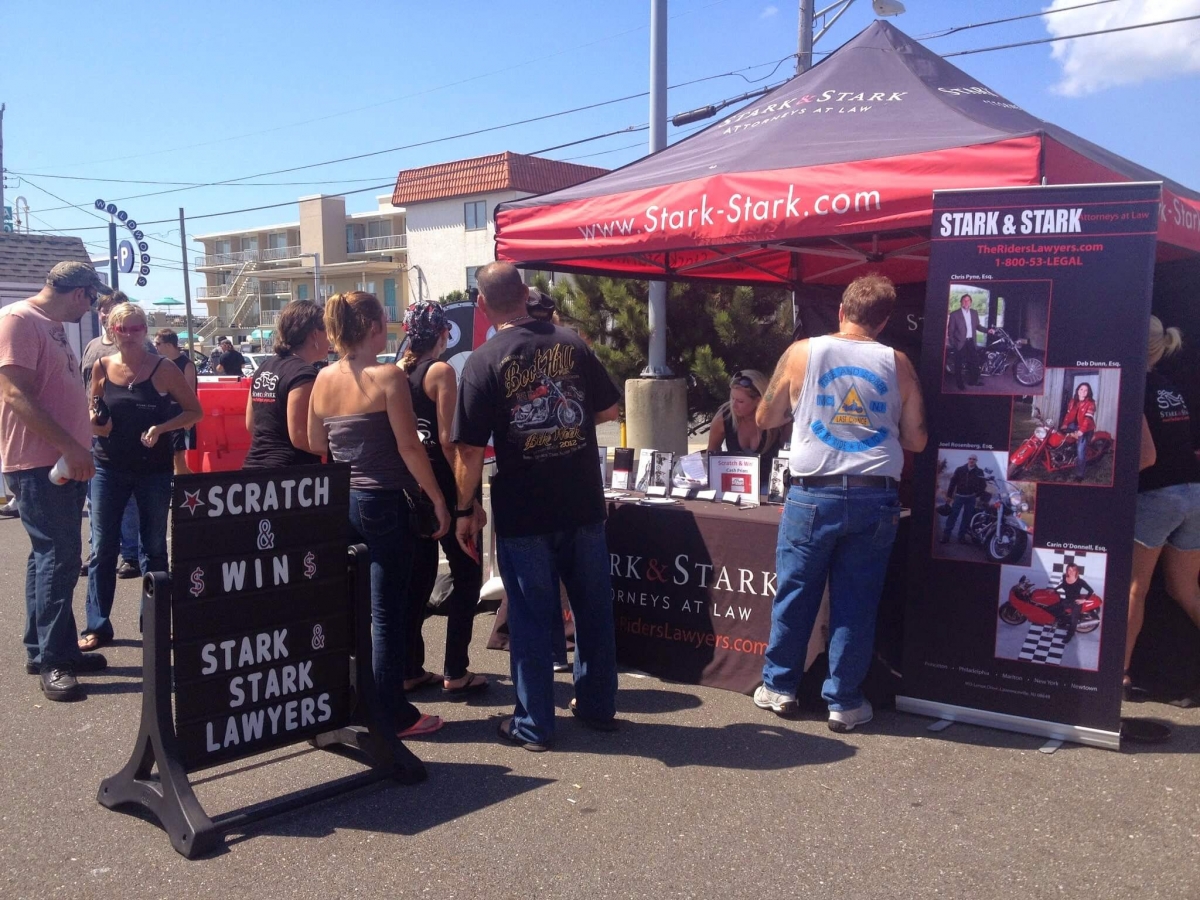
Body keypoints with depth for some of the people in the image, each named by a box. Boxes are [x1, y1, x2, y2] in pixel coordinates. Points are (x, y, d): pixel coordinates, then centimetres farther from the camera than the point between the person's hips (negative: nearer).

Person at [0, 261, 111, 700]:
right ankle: (49, 659, 0)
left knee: (53, 557, 14)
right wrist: (69, 446, -23)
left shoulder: (53, 326, 16)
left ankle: (50, 649, 24)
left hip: (65, 462, 10)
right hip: (39, 463, -10)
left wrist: (80, 446, 19)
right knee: (58, 557, -8)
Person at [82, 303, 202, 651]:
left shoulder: (163, 369, -7)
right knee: (102, 548, 3)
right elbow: (93, 413, 14)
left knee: (154, 548, 8)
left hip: (154, 469, -2)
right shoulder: (101, 367, 1)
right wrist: (93, 421, -8)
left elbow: (194, 411, -3)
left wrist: (162, 428, -18)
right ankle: (97, 626, 13)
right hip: (108, 468, 2)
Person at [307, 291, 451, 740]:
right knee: (387, 612, 2)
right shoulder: (388, 377, -14)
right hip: (384, 503, -6)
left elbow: (315, 445, 10)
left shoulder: (323, 379, 3)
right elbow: (409, 447, -16)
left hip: (340, 502, 6)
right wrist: (438, 499, -10)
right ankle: (392, 715, 10)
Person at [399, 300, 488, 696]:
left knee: (417, 575, 14)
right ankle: (455, 673, 6)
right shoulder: (441, 371, -12)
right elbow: (447, 439, -18)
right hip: (441, 483, -7)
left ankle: (410, 670, 20)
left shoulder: (398, 372, 6)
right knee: (467, 576, 5)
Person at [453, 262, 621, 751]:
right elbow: (609, 409, 8)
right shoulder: (572, 343, 0)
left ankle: (533, 724, 18)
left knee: (531, 617, 8)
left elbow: (471, 449, -13)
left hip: (522, 513, -3)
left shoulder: (484, 362, -10)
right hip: (584, 504, 3)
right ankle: (598, 705, 30)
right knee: (594, 607, 16)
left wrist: (465, 510, -2)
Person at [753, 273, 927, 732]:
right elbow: (916, 441, 6)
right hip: (875, 498, 1)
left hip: (813, 494, -1)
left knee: (794, 594, 12)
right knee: (856, 602, 9)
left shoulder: (801, 353, 0)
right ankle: (844, 701, 17)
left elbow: (765, 418, 9)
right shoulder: (898, 364, 3)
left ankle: (779, 686, 24)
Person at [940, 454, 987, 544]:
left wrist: (980, 496, -3)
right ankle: (946, 535, -3)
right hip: (959, 496, -1)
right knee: (952, 516, -5)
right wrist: (949, 495, -1)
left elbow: (983, 485, 4)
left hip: (971, 498, 1)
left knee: (966, 518, 5)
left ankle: (962, 536, 12)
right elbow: (952, 482, 2)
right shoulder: (960, 470, 3)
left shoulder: (979, 472, 3)